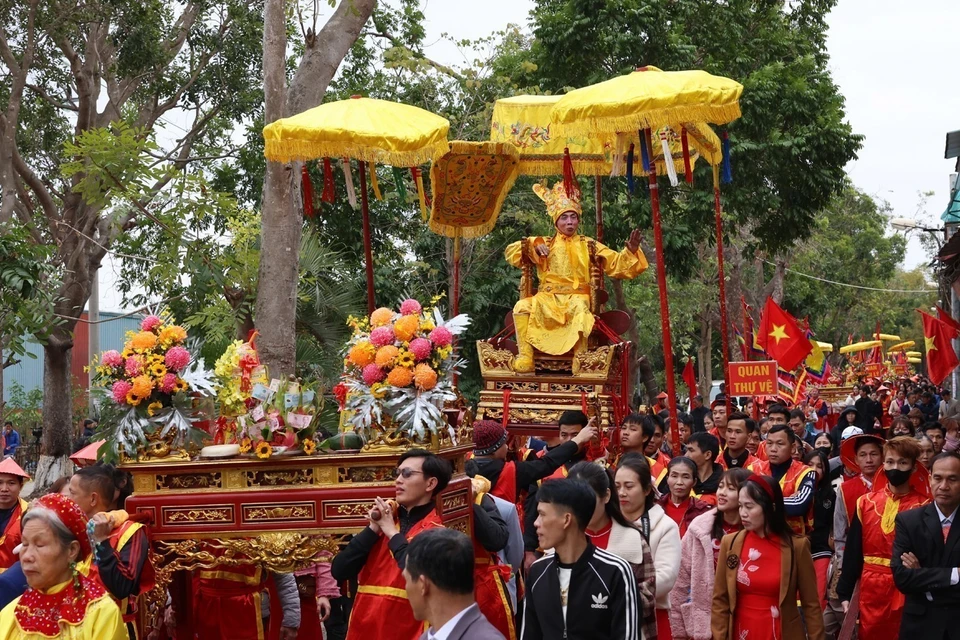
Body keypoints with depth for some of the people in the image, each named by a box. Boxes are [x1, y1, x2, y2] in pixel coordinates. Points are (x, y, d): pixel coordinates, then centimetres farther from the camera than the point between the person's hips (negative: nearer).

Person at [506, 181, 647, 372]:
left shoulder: (588, 246, 15)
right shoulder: (545, 244, 17)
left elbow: (618, 265, 11)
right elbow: (511, 253, 12)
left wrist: (631, 251, -9)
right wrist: (533, 245, -6)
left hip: (576, 297, -1)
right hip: (547, 298, 1)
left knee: (579, 308, -39)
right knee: (522, 306, -30)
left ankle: (580, 360, -39)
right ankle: (525, 358, -33)